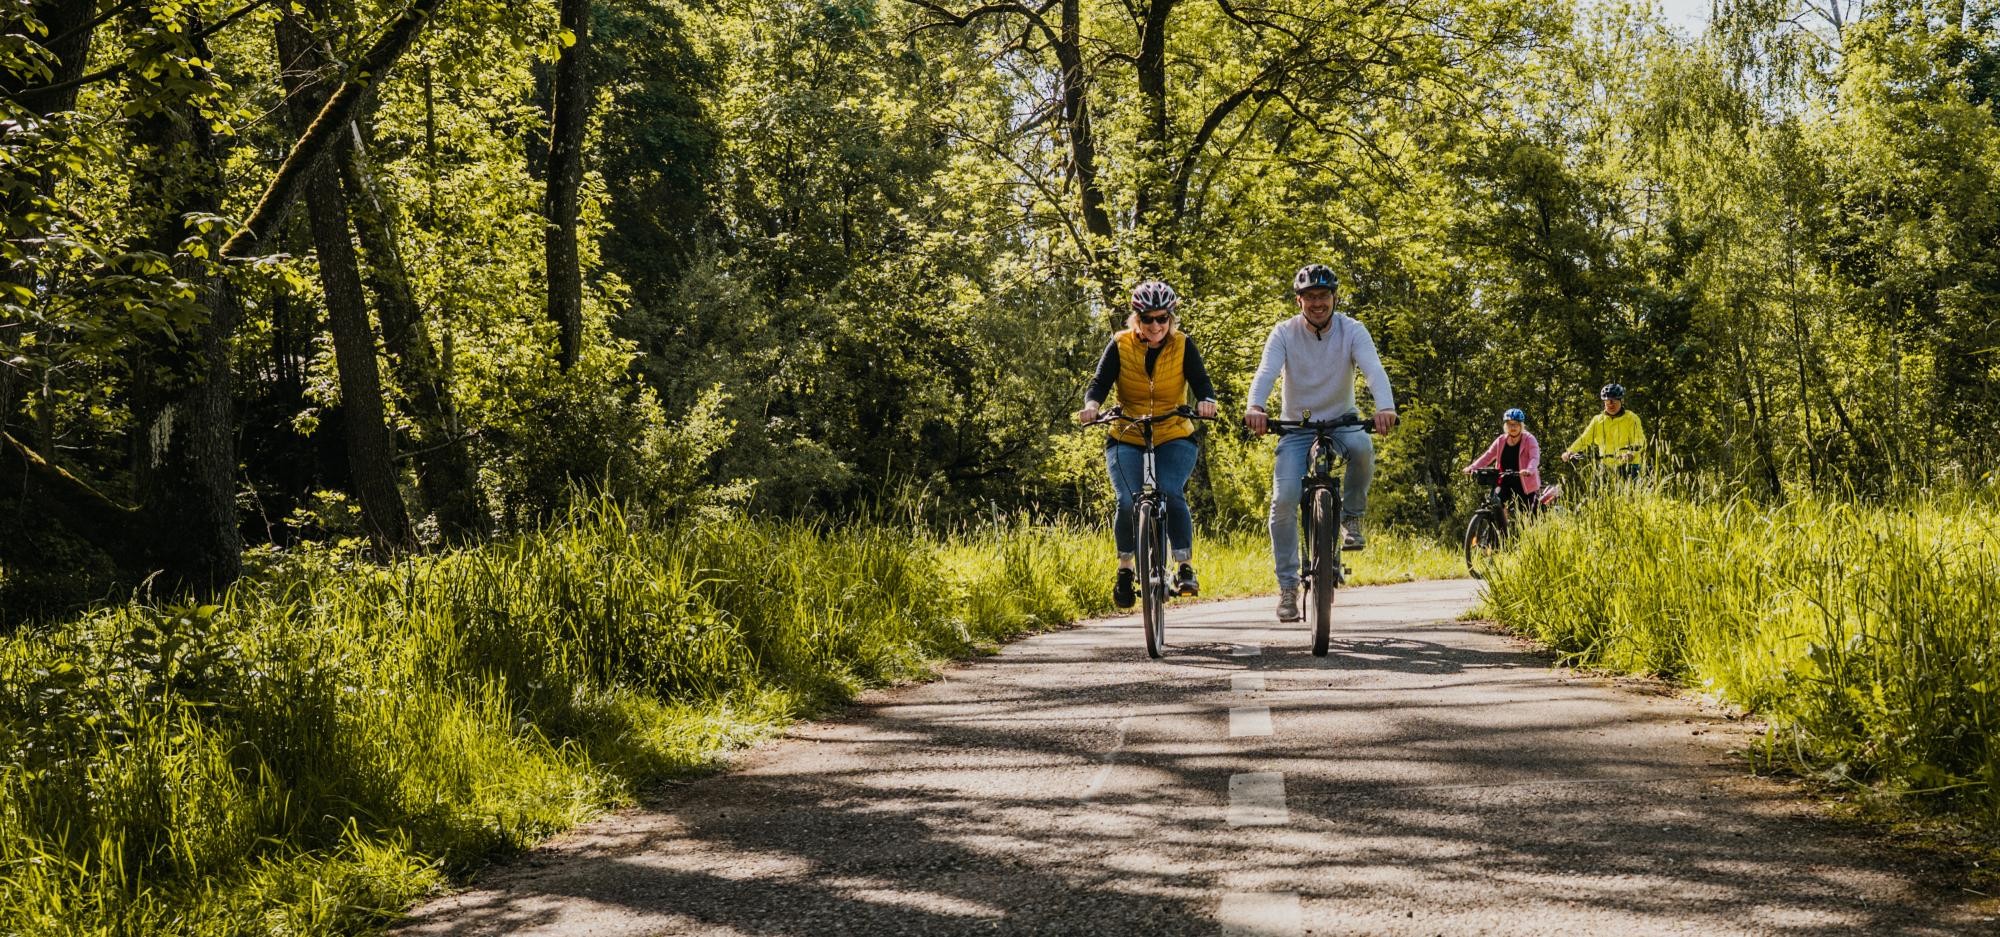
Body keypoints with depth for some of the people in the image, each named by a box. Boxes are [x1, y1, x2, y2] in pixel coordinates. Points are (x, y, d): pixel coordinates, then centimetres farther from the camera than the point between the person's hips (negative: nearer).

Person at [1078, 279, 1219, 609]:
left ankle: (1185, 568, -15)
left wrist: (1206, 401, -36)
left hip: (1174, 438, 0)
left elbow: (1201, 381, -13)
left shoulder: (1183, 345, -3)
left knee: (1171, 494, -25)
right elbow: (1099, 382, -11)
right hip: (1126, 439, 0)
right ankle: (1125, 569, 3)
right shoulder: (1120, 345, -4)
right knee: (1128, 501, -19)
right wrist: (1091, 404, -34)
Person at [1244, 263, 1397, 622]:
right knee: (1284, 500, -17)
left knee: (1362, 446, -36)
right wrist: (1255, 407, -47)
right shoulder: (1284, 333, -9)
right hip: (1297, 426, 0)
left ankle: (1351, 516, -10)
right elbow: (1266, 372, -25)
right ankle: (1287, 585, -4)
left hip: (1341, 421, 0)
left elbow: (1373, 369, -26)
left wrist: (1385, 407, -47)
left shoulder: (1352, 331, -10)